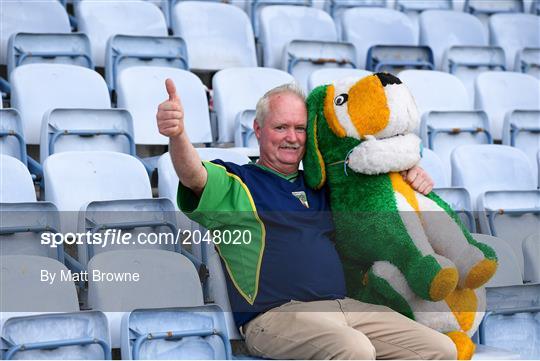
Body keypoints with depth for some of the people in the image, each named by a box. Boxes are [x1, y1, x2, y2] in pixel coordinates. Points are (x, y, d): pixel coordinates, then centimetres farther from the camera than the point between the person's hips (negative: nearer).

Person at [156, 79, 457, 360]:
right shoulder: (236, 182, 8)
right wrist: (178, 133, -36)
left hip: (347, 307, 7)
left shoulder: (319, 188, 26)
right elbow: (194, 176, -14)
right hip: (276, 312, -6)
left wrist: (413, 176, 17)